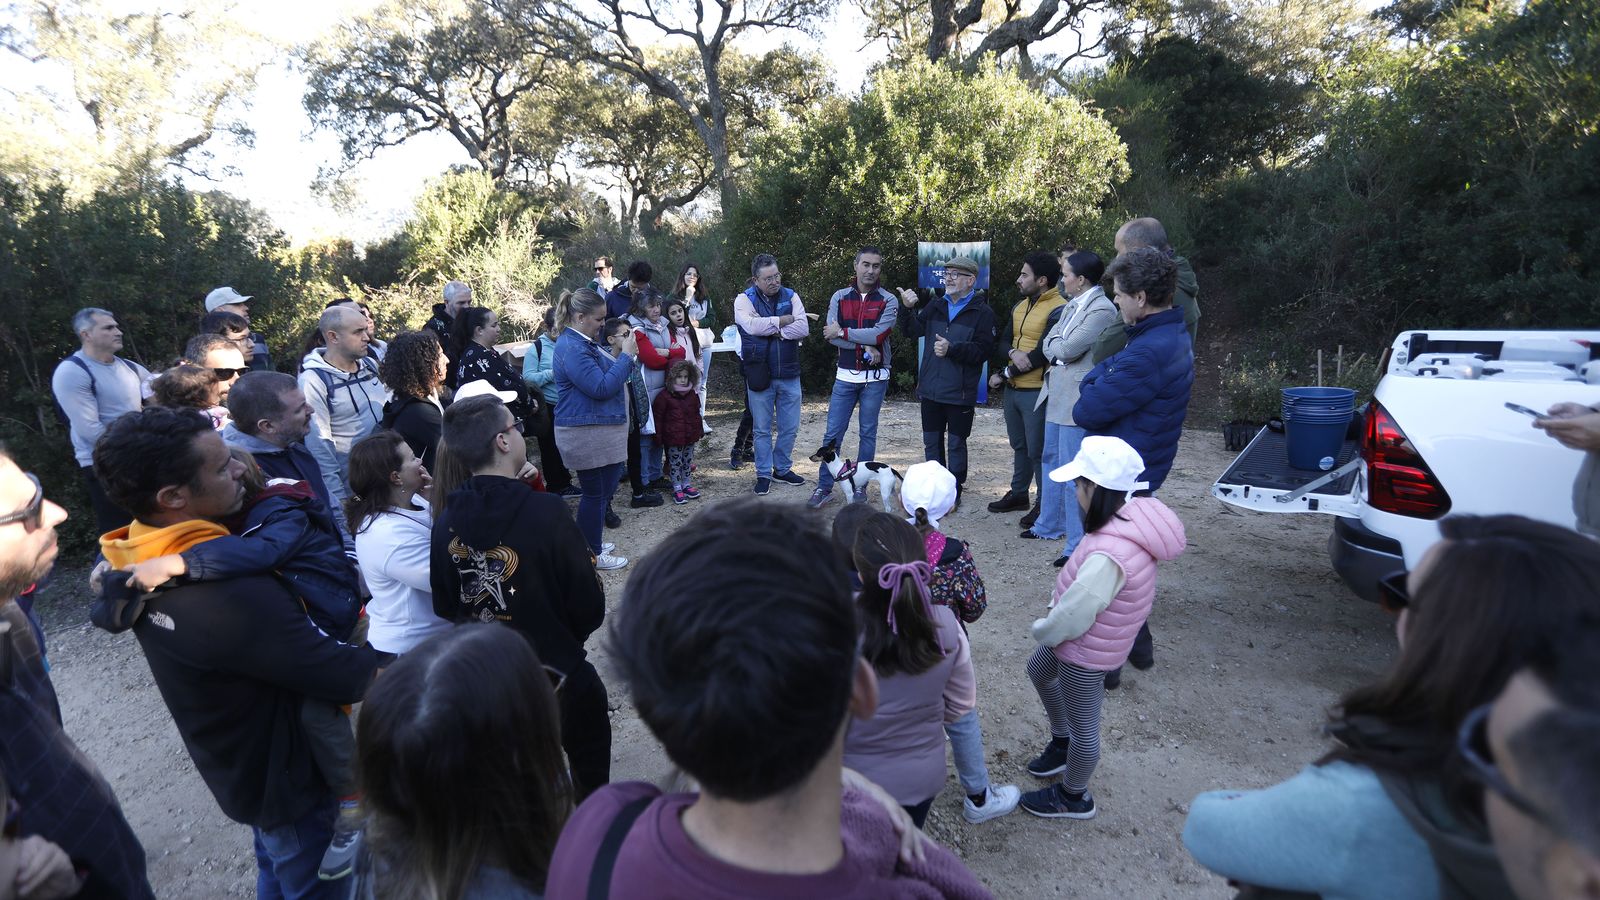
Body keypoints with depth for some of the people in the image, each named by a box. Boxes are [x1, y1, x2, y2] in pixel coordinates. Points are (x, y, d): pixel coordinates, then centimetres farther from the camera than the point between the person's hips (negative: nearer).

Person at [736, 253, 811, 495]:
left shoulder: (791, 297, 4)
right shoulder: (745, 300, -4)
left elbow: (803, 328, -9)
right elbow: (752, 325, -23)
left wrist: (773, 330, -17)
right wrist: (784, 320, -13)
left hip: (789, 374, 3)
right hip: (760, 375, -3)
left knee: (789, 427, 11)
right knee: (762, 429, 7)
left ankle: (782, 469, 28)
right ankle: (763, 474, 20)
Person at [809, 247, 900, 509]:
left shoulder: (888, 301, -2)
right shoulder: (840, 297, 3)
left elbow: (880, 334, -18)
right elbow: (829, 334, -9)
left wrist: (843, 332, -12)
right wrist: (865, 347, -16)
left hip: (875, 377, -1)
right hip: (845, 376, 1)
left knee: (867, 433, 7)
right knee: (833, 433, 2)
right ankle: (824, 487, 12)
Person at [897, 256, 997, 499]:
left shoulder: (982, 312, -7)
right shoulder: (936, 305, 10)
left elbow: (984, 350, -15)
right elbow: (913, 331, 8)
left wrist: (952, 349, -23)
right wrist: (908, 309, -9)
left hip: (959, 393, -5)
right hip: (930, 390, 5)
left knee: (956, 444, 5)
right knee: (931, 442, 14)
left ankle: (954, 494, 18)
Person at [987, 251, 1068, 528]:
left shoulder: (1057, 310, -14)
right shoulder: (1020, 307, 12)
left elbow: (1042, 354, -19)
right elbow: (1003, 340, 11)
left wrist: (1002, 375, -12)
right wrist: (1013, 352, -15)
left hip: (1036, 391, -8)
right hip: (1013, 389, 8)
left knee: (1038, 450, -1)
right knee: (1019, 445, 18)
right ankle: (1018, 494, 31)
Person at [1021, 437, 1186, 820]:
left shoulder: (1108, 557, -41)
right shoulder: (1134, 514, -15)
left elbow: (1072, 618, -29)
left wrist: (1042, 630, -9)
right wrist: (1057, 602, 2)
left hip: (1087, 652, -9)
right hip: (1089, 636, 9)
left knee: (1083, 726, 16)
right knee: (1039, 671, 32)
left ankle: (1073, 798, 42)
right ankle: (1061, 744, 54)